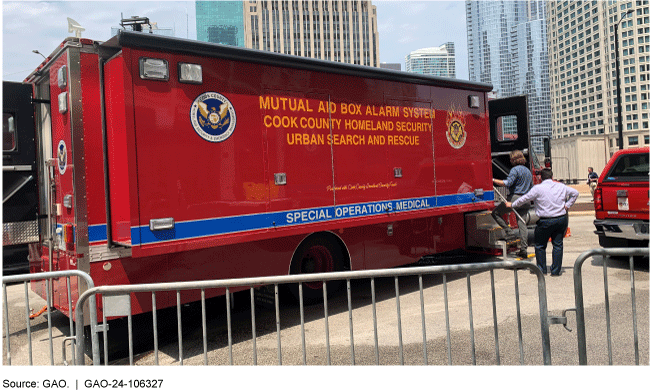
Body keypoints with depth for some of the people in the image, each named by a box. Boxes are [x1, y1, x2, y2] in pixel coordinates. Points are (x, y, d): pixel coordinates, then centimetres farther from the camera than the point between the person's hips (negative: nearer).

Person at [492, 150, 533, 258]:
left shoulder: (515, 170, -7)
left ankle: (509, 232, -7)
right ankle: (523, 249, 4)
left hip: (515, 198, -8)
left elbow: (507, 183, -20)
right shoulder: (528, 171, 20)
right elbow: (531, 187, 26)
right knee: (522, 223, 6)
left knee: (496, 213, 3)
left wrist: (493, 180, -15)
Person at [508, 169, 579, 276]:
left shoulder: (538, 188, -9)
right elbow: (575, 193, 19)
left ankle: (541, 269, 14)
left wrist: (512, 205, 10)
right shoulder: (561, 187, 7)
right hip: (561, 219, 4)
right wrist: (567, 205, 15)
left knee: (540, 245, 10)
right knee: (558, 245, 10)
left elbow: (525, 199, -3)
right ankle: (556, 270, 12)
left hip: (545, 222, -4)